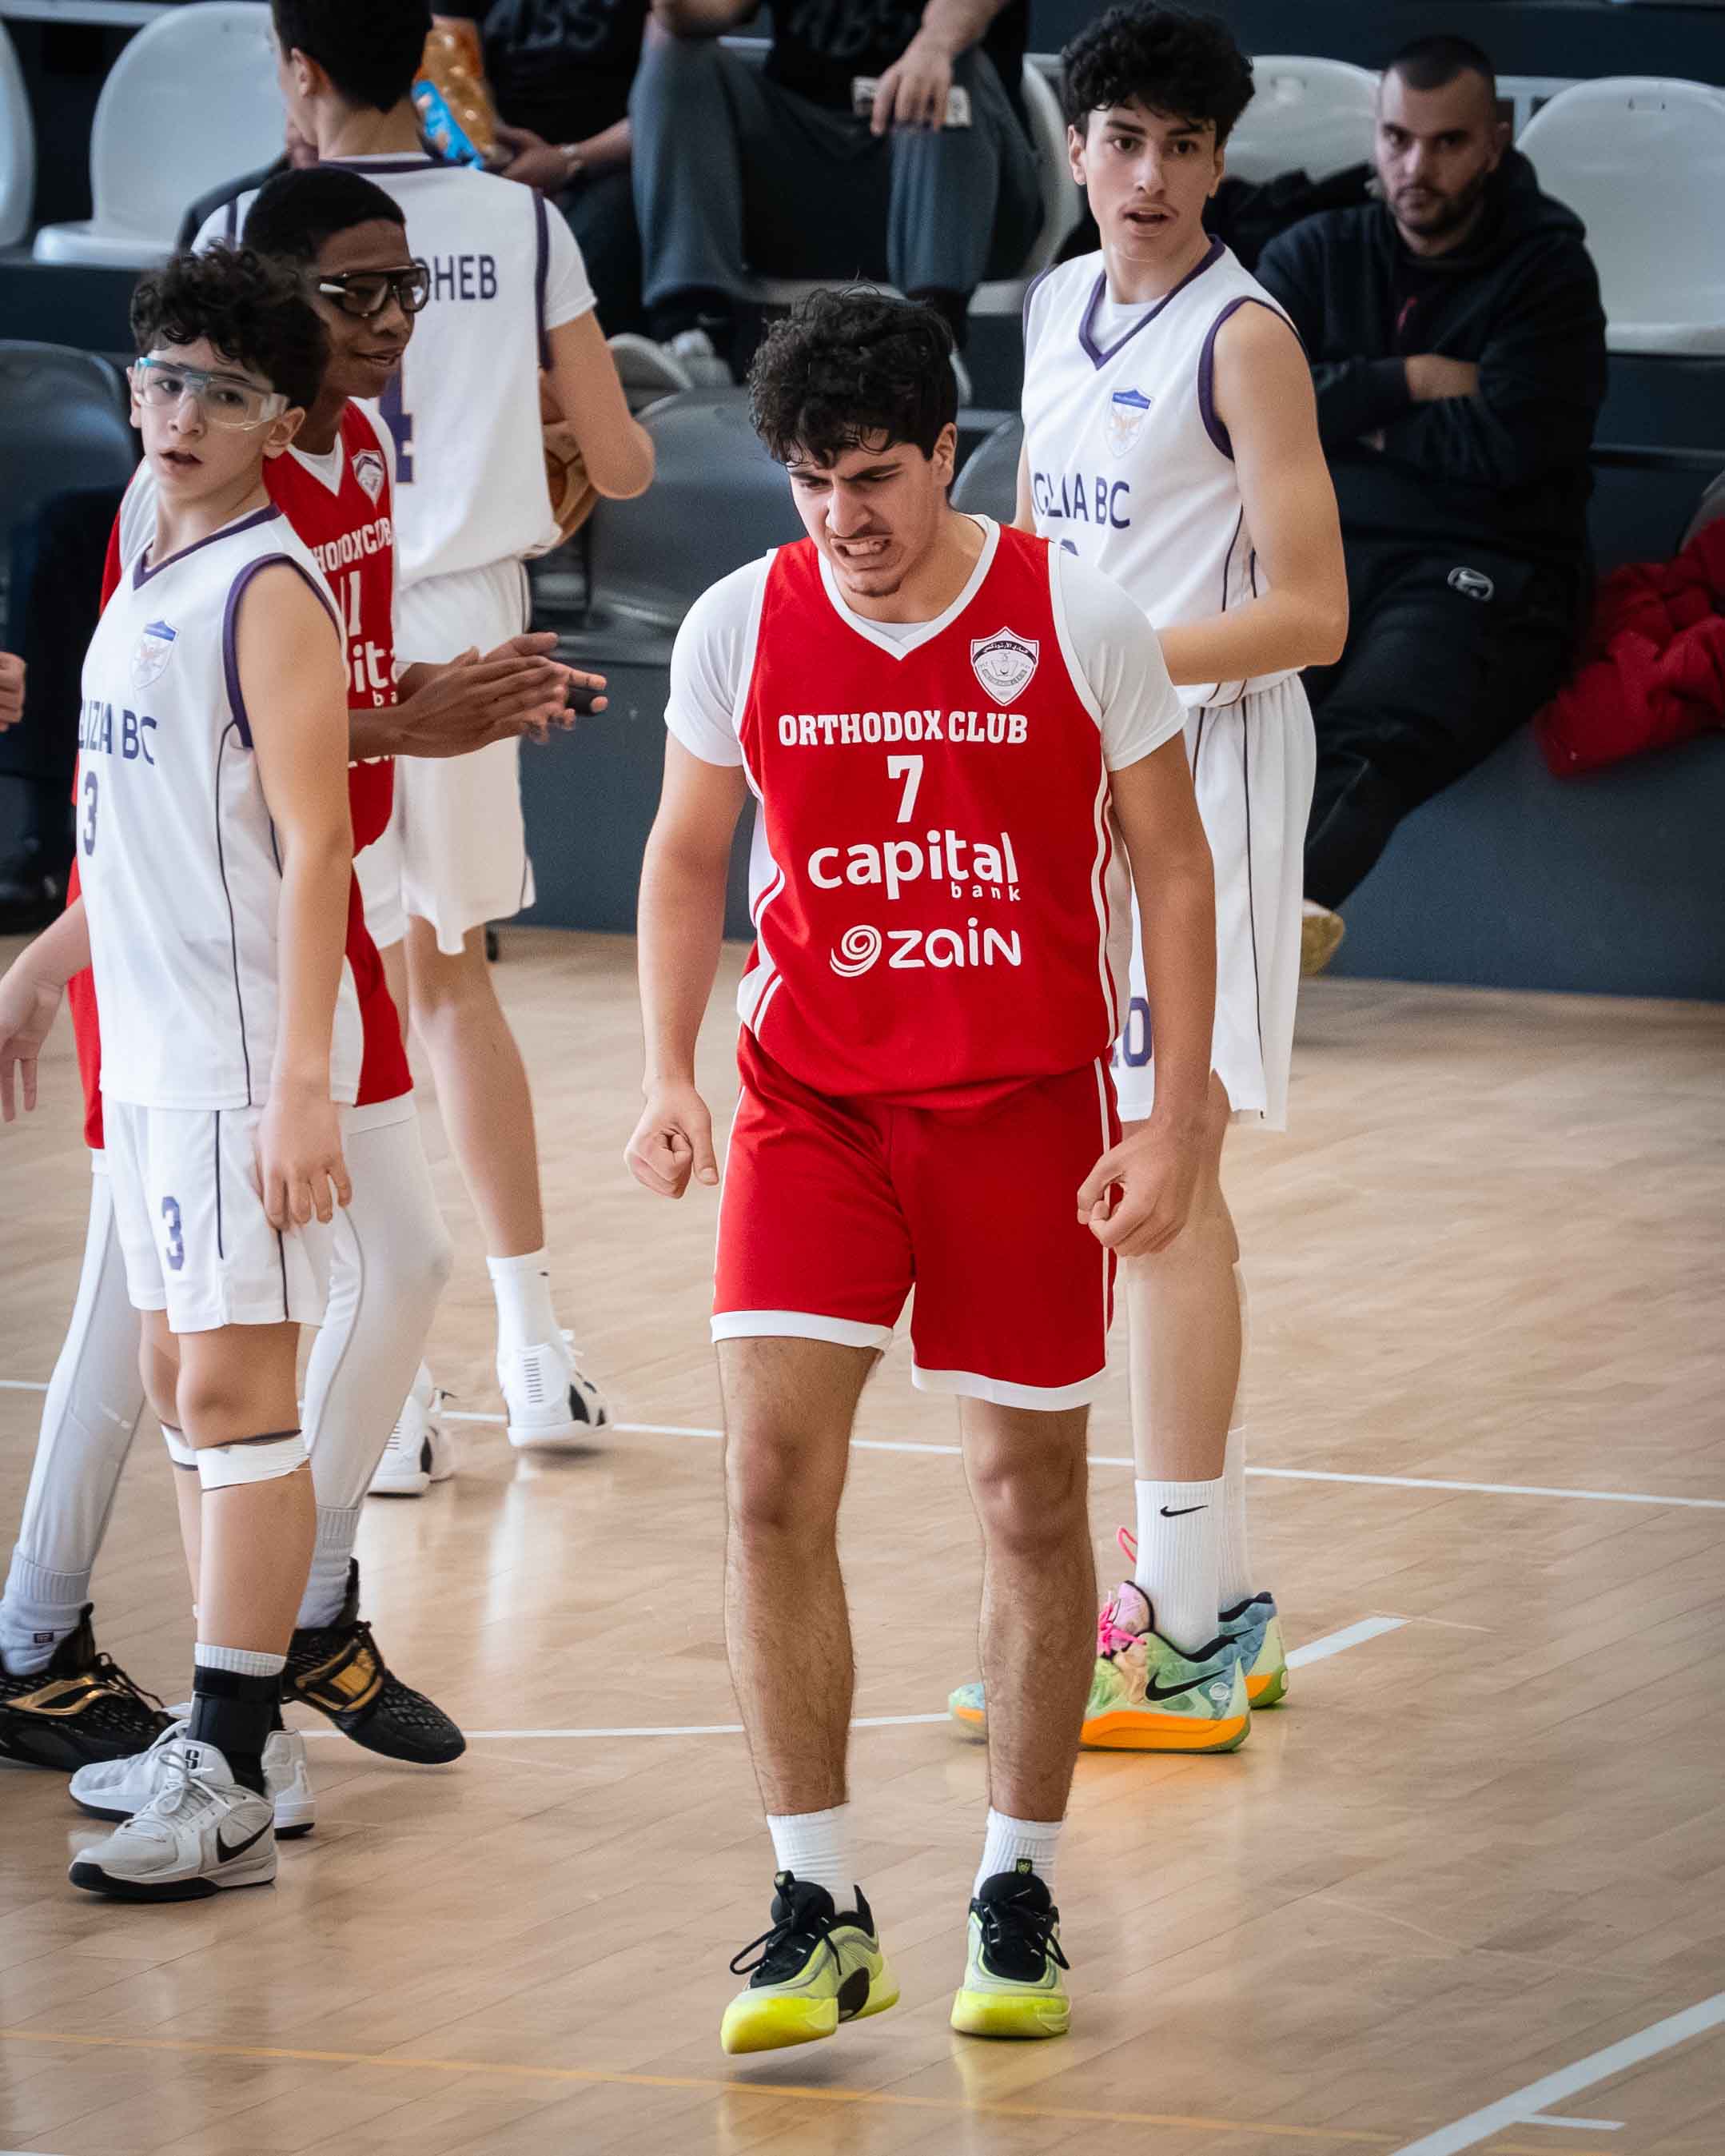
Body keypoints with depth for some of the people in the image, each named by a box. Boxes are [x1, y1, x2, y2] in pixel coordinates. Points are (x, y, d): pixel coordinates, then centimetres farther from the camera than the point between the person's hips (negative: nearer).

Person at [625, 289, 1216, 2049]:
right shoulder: (738, 629, -3)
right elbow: (688, 855, 10)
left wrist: (1175, 1120, -6)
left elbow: (1170, 866, 0)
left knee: (1031, 1496, 6)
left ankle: (1018, 1893, 20)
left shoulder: (1078, 621, -8)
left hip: (1027, 1107, -1)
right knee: (772, 1480, -12)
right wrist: (668, 1075, -2)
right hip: (811, 1105, 1)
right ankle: (817, 1907, -5)